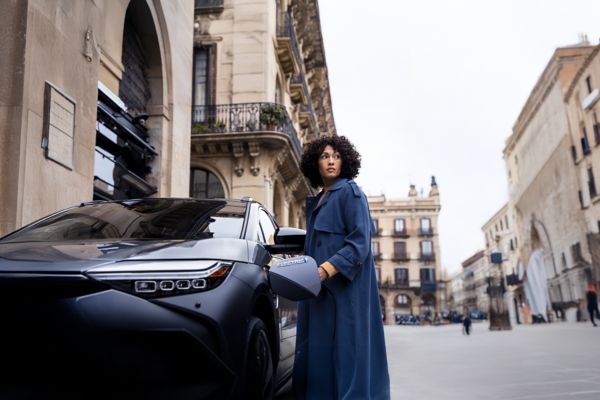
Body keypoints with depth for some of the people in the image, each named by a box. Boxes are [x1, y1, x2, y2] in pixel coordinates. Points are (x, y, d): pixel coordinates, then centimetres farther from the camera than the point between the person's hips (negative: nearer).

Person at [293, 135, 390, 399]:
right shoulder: (316, 202, 20)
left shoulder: (349, 192, -2)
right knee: (317, 351, 5)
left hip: (345, 286, -7)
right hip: (320, 288, 8)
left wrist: (326, 270, -23)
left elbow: (360, 242, -13)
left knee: (347, 349, -8)